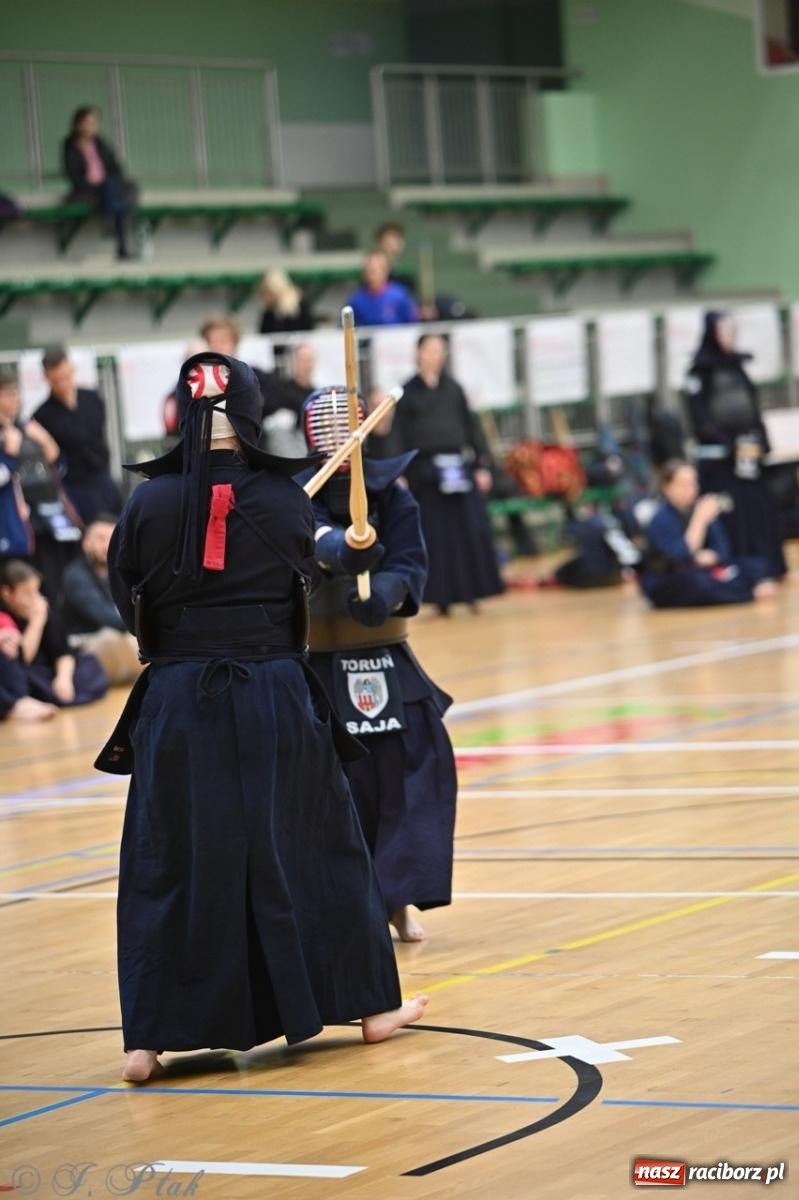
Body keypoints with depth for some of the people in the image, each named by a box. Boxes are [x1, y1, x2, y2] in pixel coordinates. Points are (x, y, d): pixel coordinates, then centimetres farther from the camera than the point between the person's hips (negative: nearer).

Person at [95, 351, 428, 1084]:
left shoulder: (151, 503, -7)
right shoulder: (284, 498, -5)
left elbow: (127, 601, 3)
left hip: (176, 701, 0)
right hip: (275, 699, 0)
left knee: (168, 866, 6)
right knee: (313, 846, 14)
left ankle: (149, 1038, 2)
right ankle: (371, 1004, 24)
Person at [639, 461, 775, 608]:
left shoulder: (701, 508, 2)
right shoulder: (661, 520, -15)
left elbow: (722, 550, 3)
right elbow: (681, 557, -28)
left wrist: (711, 556, -22)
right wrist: (700, 520, -30)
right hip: (665, 588, -7)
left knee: (755, 565, -4)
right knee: (695, 580, -40)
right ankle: (753, 593, -30)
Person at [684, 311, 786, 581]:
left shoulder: (736, 366, 14)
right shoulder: (700, 371, -6)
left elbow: (752, 408, 15)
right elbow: (701, 419, -10)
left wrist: (759, 442, 1)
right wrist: (732, 446, -16)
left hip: (748, 451, 6)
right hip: (719, 458, -6)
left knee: (760, 511, 2)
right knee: (730, 517, -9)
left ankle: (769, 568, 8)